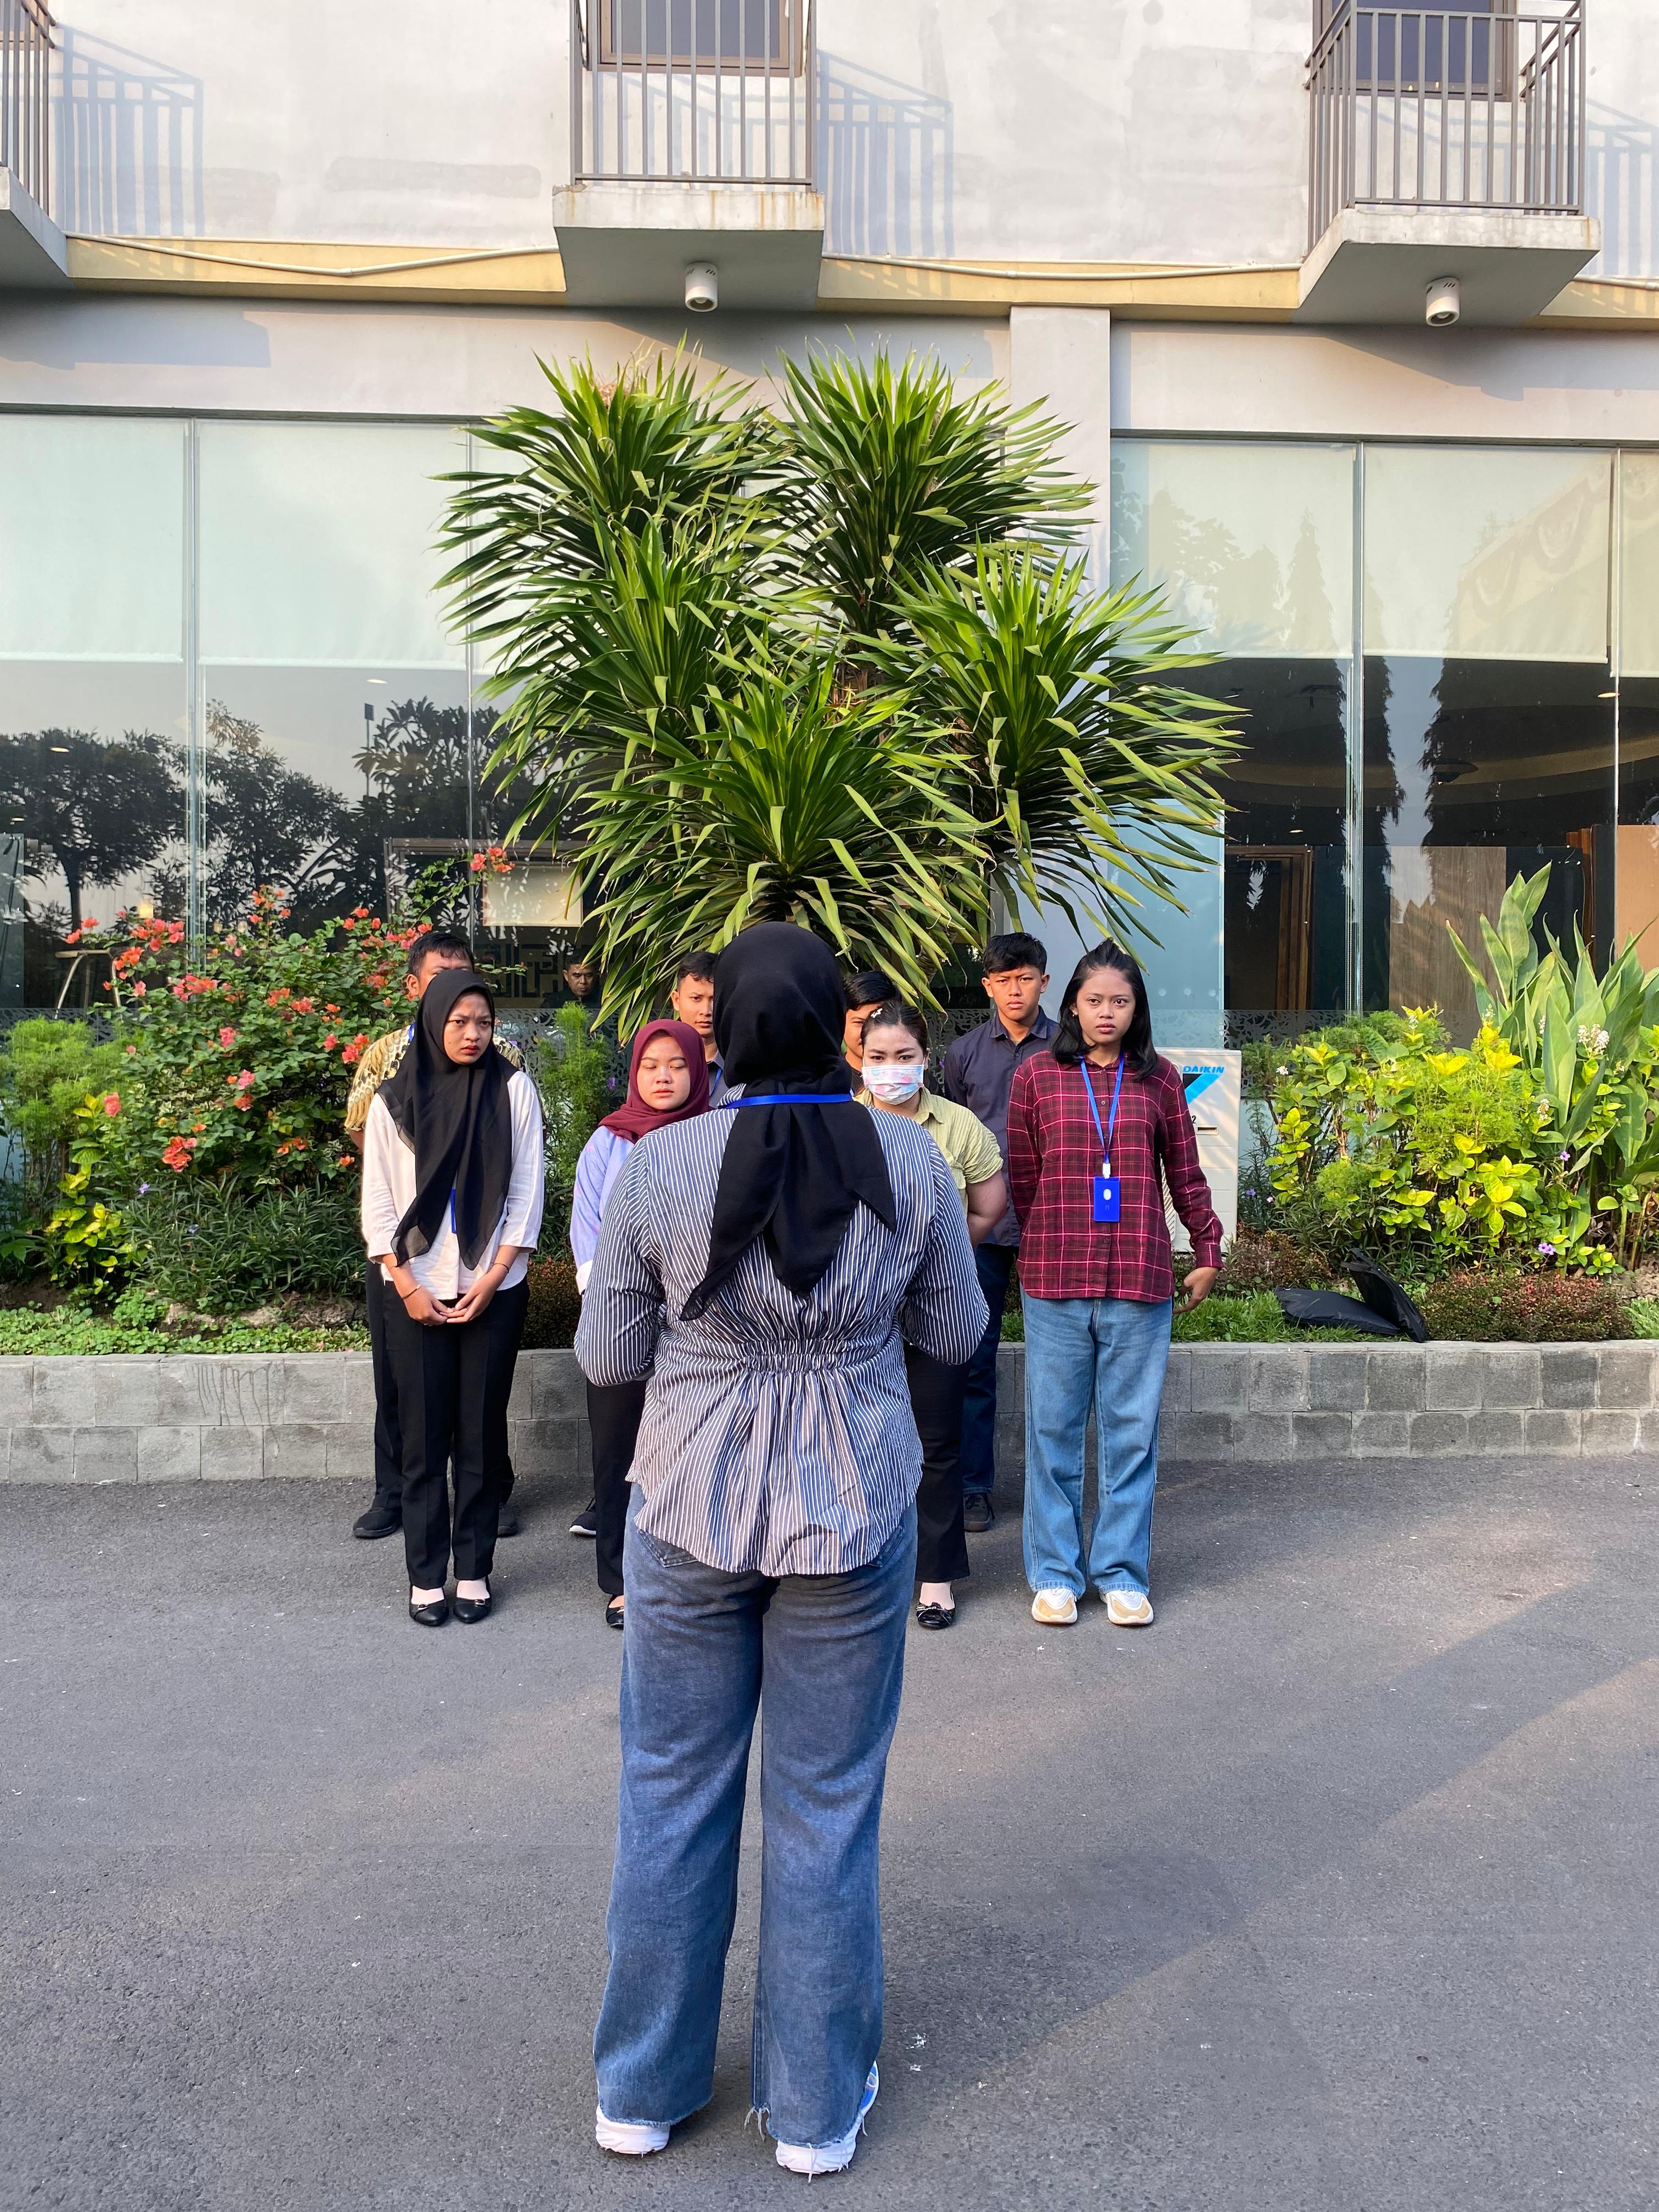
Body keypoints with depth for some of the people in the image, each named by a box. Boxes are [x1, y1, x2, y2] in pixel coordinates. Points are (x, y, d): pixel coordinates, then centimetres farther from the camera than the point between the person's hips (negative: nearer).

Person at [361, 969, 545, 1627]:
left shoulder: (513, 1089, 0)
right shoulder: (394, 1099, 2)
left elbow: (526, 1192, -1)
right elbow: (378, 1202, 2)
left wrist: (491, 1281, -7)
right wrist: (407, 1285, -7)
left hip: (494, 1290, 0)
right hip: (417, 1294, 0)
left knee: (482, 1432, 5)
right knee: (424, 1436, 3)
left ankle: (474, 1570, 15)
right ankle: (425, 1576, 13)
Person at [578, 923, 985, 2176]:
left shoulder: (660, 1168, -13)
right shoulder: (908, 1162, -11)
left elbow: (608, 1358, -3)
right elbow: (956, 1335, 2)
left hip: (690, 1514, 0)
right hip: (853, 1519, 0)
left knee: (671, 1798, 17)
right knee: (829, 1810, 15)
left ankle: (643, 2091, 34)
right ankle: (818, 2108, 31)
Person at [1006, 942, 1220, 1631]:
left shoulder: (1159, 1079, 6)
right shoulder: (1038, 1075, 3)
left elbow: (1186, 1175, 12)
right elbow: (1022, 1177, 7)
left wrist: (1208, 1254, 13)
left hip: (1141, 1283, 1)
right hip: (1054, 1281, -1)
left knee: (1131, 1431, 7)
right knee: (1053, 1427, 6)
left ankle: (1122, 1574, 19)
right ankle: (1055, 1574, 18)